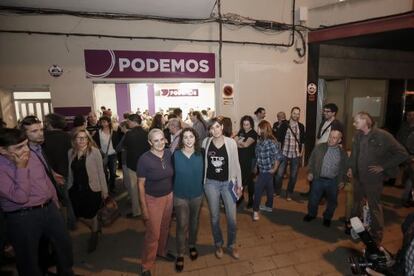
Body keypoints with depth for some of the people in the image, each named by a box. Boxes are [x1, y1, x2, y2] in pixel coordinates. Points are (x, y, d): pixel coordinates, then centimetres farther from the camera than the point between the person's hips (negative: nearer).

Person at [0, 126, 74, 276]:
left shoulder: (32, 154, 2)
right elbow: (20, 198, -24)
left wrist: (54, 200, 19)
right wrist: (21, 168, -22)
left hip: (49, 209, 6)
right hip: (22, 218, -6)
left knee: (64, 244, 18)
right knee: (29, 259, 14)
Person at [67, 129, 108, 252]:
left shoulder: (94, 151, -14)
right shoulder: (71, 152, 0)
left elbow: (100, 172, -11)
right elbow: (70, 172, 7)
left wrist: (104, 190, -10)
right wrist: (69, 187, 10)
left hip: (92, 189, -4)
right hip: (75, 189, 5)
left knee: (90, 215, 12)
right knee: (80, 215, 16)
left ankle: (94, 235, 42)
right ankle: (96, 226, 48)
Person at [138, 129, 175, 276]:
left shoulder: (168, 154, -7)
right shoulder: (144, 159, -19)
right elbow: (141, 185, -13)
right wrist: (144, 207, -12)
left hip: (169, 196, 4)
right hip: (153, 199, -4)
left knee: (165, 228, 22)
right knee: (153, 233, 7)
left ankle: (162, 251, 48)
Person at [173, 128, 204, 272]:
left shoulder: (200, 155, -7)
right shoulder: (176, 155, -12)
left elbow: (202, 173, 0)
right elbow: (171, 174, -6)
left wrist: (202, 189, 0)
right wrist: (172, 191, -5)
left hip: (197, 195, 2)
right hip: (180, 196, -2)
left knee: (194, 222, 20)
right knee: (182, 225, 5)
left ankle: (192, 245, 44)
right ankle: (180, 254, 25)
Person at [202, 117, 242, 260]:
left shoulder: (231, 142, -10)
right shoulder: (206, 142, -5)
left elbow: (236, 164, -3)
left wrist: (239, 184, 0)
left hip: (228, 183, -1)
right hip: (211, 183, 1)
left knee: (232, 218, 5)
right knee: (215, 217, 13)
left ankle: (231, 245, 32)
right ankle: (218, 244, 37)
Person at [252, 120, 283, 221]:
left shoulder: (271, 142, -24)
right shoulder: (261, 140, 0)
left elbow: (278, 156, -21)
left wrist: (274, 169, -13)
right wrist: (257, 165, 11)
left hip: (267, 170, -8)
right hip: (262, 169, 8)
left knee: (258, 189, -1)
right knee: (268, 188, 21)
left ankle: (255, 210, 12)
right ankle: (269, 206, 37)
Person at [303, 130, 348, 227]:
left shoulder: (343, 153, -1)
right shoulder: (319, 147, -3)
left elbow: (344, 168, 8)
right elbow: (311, 160, 4)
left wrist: (342, 180, 4)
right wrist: (310, 172, -2)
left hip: (333, 182, 1)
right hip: (318, 179, -1)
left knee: (332, 202, 13)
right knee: (313, 199, 7)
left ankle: (327, 218, 36)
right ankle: (311, 214, 31)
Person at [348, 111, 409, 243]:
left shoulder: (383, 136, -17)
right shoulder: (357, 135, 0)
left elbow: (402, 154, -13)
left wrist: (383, 166, -13)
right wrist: (351, 167, 5)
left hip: (373, 179, -5)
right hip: (358, 177, 6)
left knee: (374, 207, 8)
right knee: (357, 203, 21)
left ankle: (376, 236, 26)